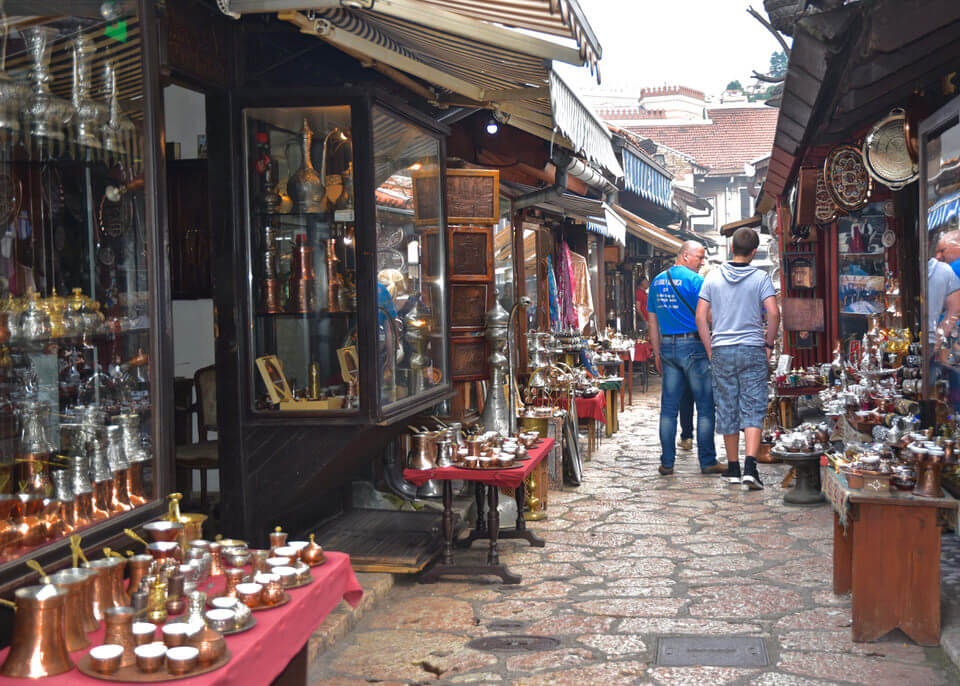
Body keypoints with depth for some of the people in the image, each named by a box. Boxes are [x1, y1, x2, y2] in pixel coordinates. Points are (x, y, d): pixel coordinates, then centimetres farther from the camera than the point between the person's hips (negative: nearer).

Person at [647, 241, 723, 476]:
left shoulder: (657, 281, 12)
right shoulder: (695, 280, -9)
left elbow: (653, 322, 15)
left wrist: (658, 353, 19)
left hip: (667, 346, 6)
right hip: (693, 345, -6)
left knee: (668, 407, 7)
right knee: (705, 406, 2)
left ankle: (667, 463, 8)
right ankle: (707, 462, 4)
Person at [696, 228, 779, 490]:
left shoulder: (713, 277, 3)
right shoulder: (761, 278, -3)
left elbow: (701, 316, 0)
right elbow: (773, 313, -12)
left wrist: (709, 349, 7)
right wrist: (768, 343, 1)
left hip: (722, 350, 2)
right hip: (753, 350, -2)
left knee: (727, 409, 10)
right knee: (753, 409, -1)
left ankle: (733, 468, 19)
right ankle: (750, 466, -15)